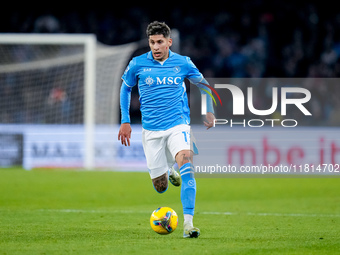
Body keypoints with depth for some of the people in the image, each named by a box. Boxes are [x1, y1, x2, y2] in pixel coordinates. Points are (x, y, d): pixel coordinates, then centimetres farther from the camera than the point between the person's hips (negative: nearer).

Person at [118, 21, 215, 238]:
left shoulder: (183, 63, -1)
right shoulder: (138, 64, -2)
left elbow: (203, 84, 16)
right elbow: (125, 89, 15)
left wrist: (210, 111, 5)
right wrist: (125, 121, 9)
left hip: (178, 125, -1)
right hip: (151, 130, 1)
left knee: (186, 164, -28)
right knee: (160, 187, 6)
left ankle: (188, 223, -30)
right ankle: (170, 172, 45)